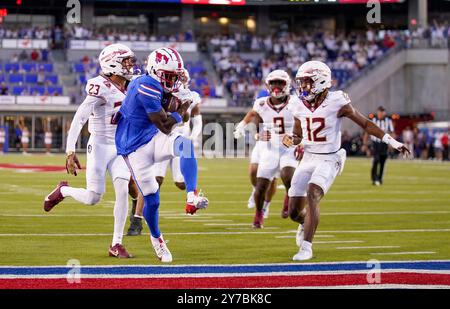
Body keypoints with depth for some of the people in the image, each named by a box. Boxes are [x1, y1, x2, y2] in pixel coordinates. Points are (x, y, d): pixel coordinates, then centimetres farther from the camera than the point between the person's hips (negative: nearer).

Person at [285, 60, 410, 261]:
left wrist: (393, 142, -6)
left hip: (329, 160, -5)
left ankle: (306, 247, -25)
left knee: (312, 197, -28)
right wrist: (290, 140, -8)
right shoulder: (301, 108, 2)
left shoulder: (337, 103, -12)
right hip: (308, 159, 5)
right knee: (294, 212, 3)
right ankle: (306, 223, 39)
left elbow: (365, 124, -3)